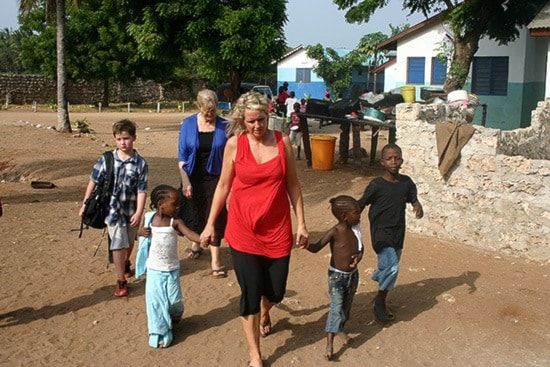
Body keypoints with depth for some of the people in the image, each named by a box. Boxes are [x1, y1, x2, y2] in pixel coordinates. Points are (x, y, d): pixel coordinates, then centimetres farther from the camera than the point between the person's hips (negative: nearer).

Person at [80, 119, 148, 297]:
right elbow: (93, 182, 0)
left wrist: (139, 212, -18)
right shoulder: (106, 159, -8)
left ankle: (126, 263, 52)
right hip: (113, 210, -1)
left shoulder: (140, 163, -10)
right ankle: (121, 281, 8)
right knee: (118, 245, -6)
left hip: (131, 210, 2)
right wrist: (85, 205, 2)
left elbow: (142, 190, -11)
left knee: (129, 243, 22)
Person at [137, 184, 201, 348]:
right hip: (154, 269, 1)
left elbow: (190, 234, -23)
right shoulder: (149, 218, -6)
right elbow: (140, 230, 10)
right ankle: (159, 332, 19)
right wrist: (141, 231, -14)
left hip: (172, 269, -1)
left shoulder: (175, 222, -11)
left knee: (174, 299, 4)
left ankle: (175, 314, 41)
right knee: (155, 300, 3)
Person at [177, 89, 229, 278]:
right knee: (194, 211, 15)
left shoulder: (224, 126, -7)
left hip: (214, 177, -1)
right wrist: (185, 182, -11)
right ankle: (196, 244, 42)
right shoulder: (188, 124, -5)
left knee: (215, 216, -3)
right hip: (193, 177, 1)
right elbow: (181, 156, -4)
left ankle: (215, 259, 5)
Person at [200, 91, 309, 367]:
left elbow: (292, 184, 4)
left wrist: (301, 223, 2)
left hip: (277, 230, 2)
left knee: (275, 291, 12)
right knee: (250, 292, 4)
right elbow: (223, 186, 3)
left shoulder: (282, 141, -2)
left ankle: (264, 313, 50)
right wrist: (210, 224, 4)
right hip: (243, 230, -1)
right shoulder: (234, 143, -5)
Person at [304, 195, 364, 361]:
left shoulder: (356, 229, -6)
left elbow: (360, 248, 8)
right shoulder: (334, 232, -23)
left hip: (353, 274, 6)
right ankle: (329, 344, -7)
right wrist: (306, 244, -41)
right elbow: (316, 248, -20)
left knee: (347, 305, 20)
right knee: (336, 307, -10)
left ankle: (340, 329, 44)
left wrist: (359, 257, -14)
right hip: (337, 275, -6)